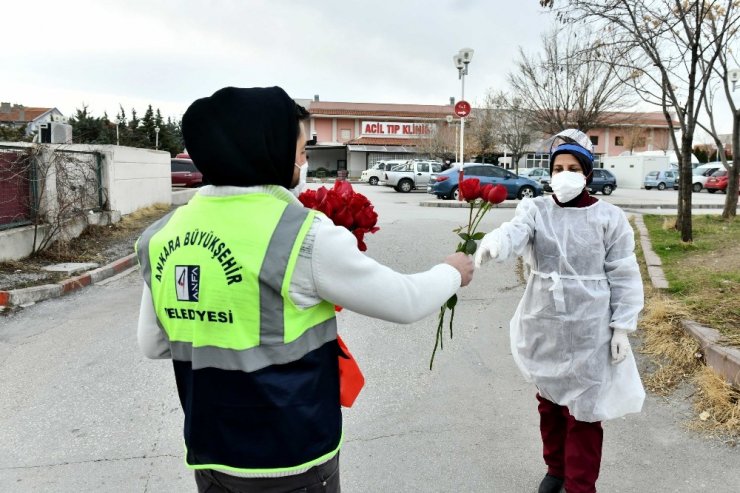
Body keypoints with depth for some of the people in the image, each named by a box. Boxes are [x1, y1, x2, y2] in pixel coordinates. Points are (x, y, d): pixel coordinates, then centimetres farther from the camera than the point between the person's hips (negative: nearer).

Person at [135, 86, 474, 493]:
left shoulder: (162, 237, -5)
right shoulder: (306, 237, -22)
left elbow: (152, 344, 6)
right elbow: (405, 302, -11)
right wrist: (452, 272, 8)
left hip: (211, 455, 5)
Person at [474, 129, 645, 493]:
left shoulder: (608, 217, -6)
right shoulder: (535, 209, -3)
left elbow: (624, 277, -2)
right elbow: (515, 232, -26)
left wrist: (621, 327, -5)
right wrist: (493, 243, -49)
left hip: (588, 330, -2)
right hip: (542, 326, 3)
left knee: (583, 408, 6)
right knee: (549, 400, 19)